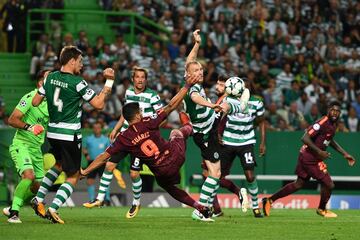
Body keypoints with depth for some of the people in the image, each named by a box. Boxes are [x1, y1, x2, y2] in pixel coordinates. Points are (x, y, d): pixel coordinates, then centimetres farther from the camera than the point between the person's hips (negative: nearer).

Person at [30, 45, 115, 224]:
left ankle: (39, 199, 21)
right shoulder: (77, 82, -17)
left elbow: (35, 102, 8)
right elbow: (99, 104, -15)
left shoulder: (51, 78, 2)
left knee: (60, 164, 31)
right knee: (73, 176, 4)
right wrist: (109, 82, -9)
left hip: (52, 133, 7)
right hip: (70, 135, -7)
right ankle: (53, 209, -9)